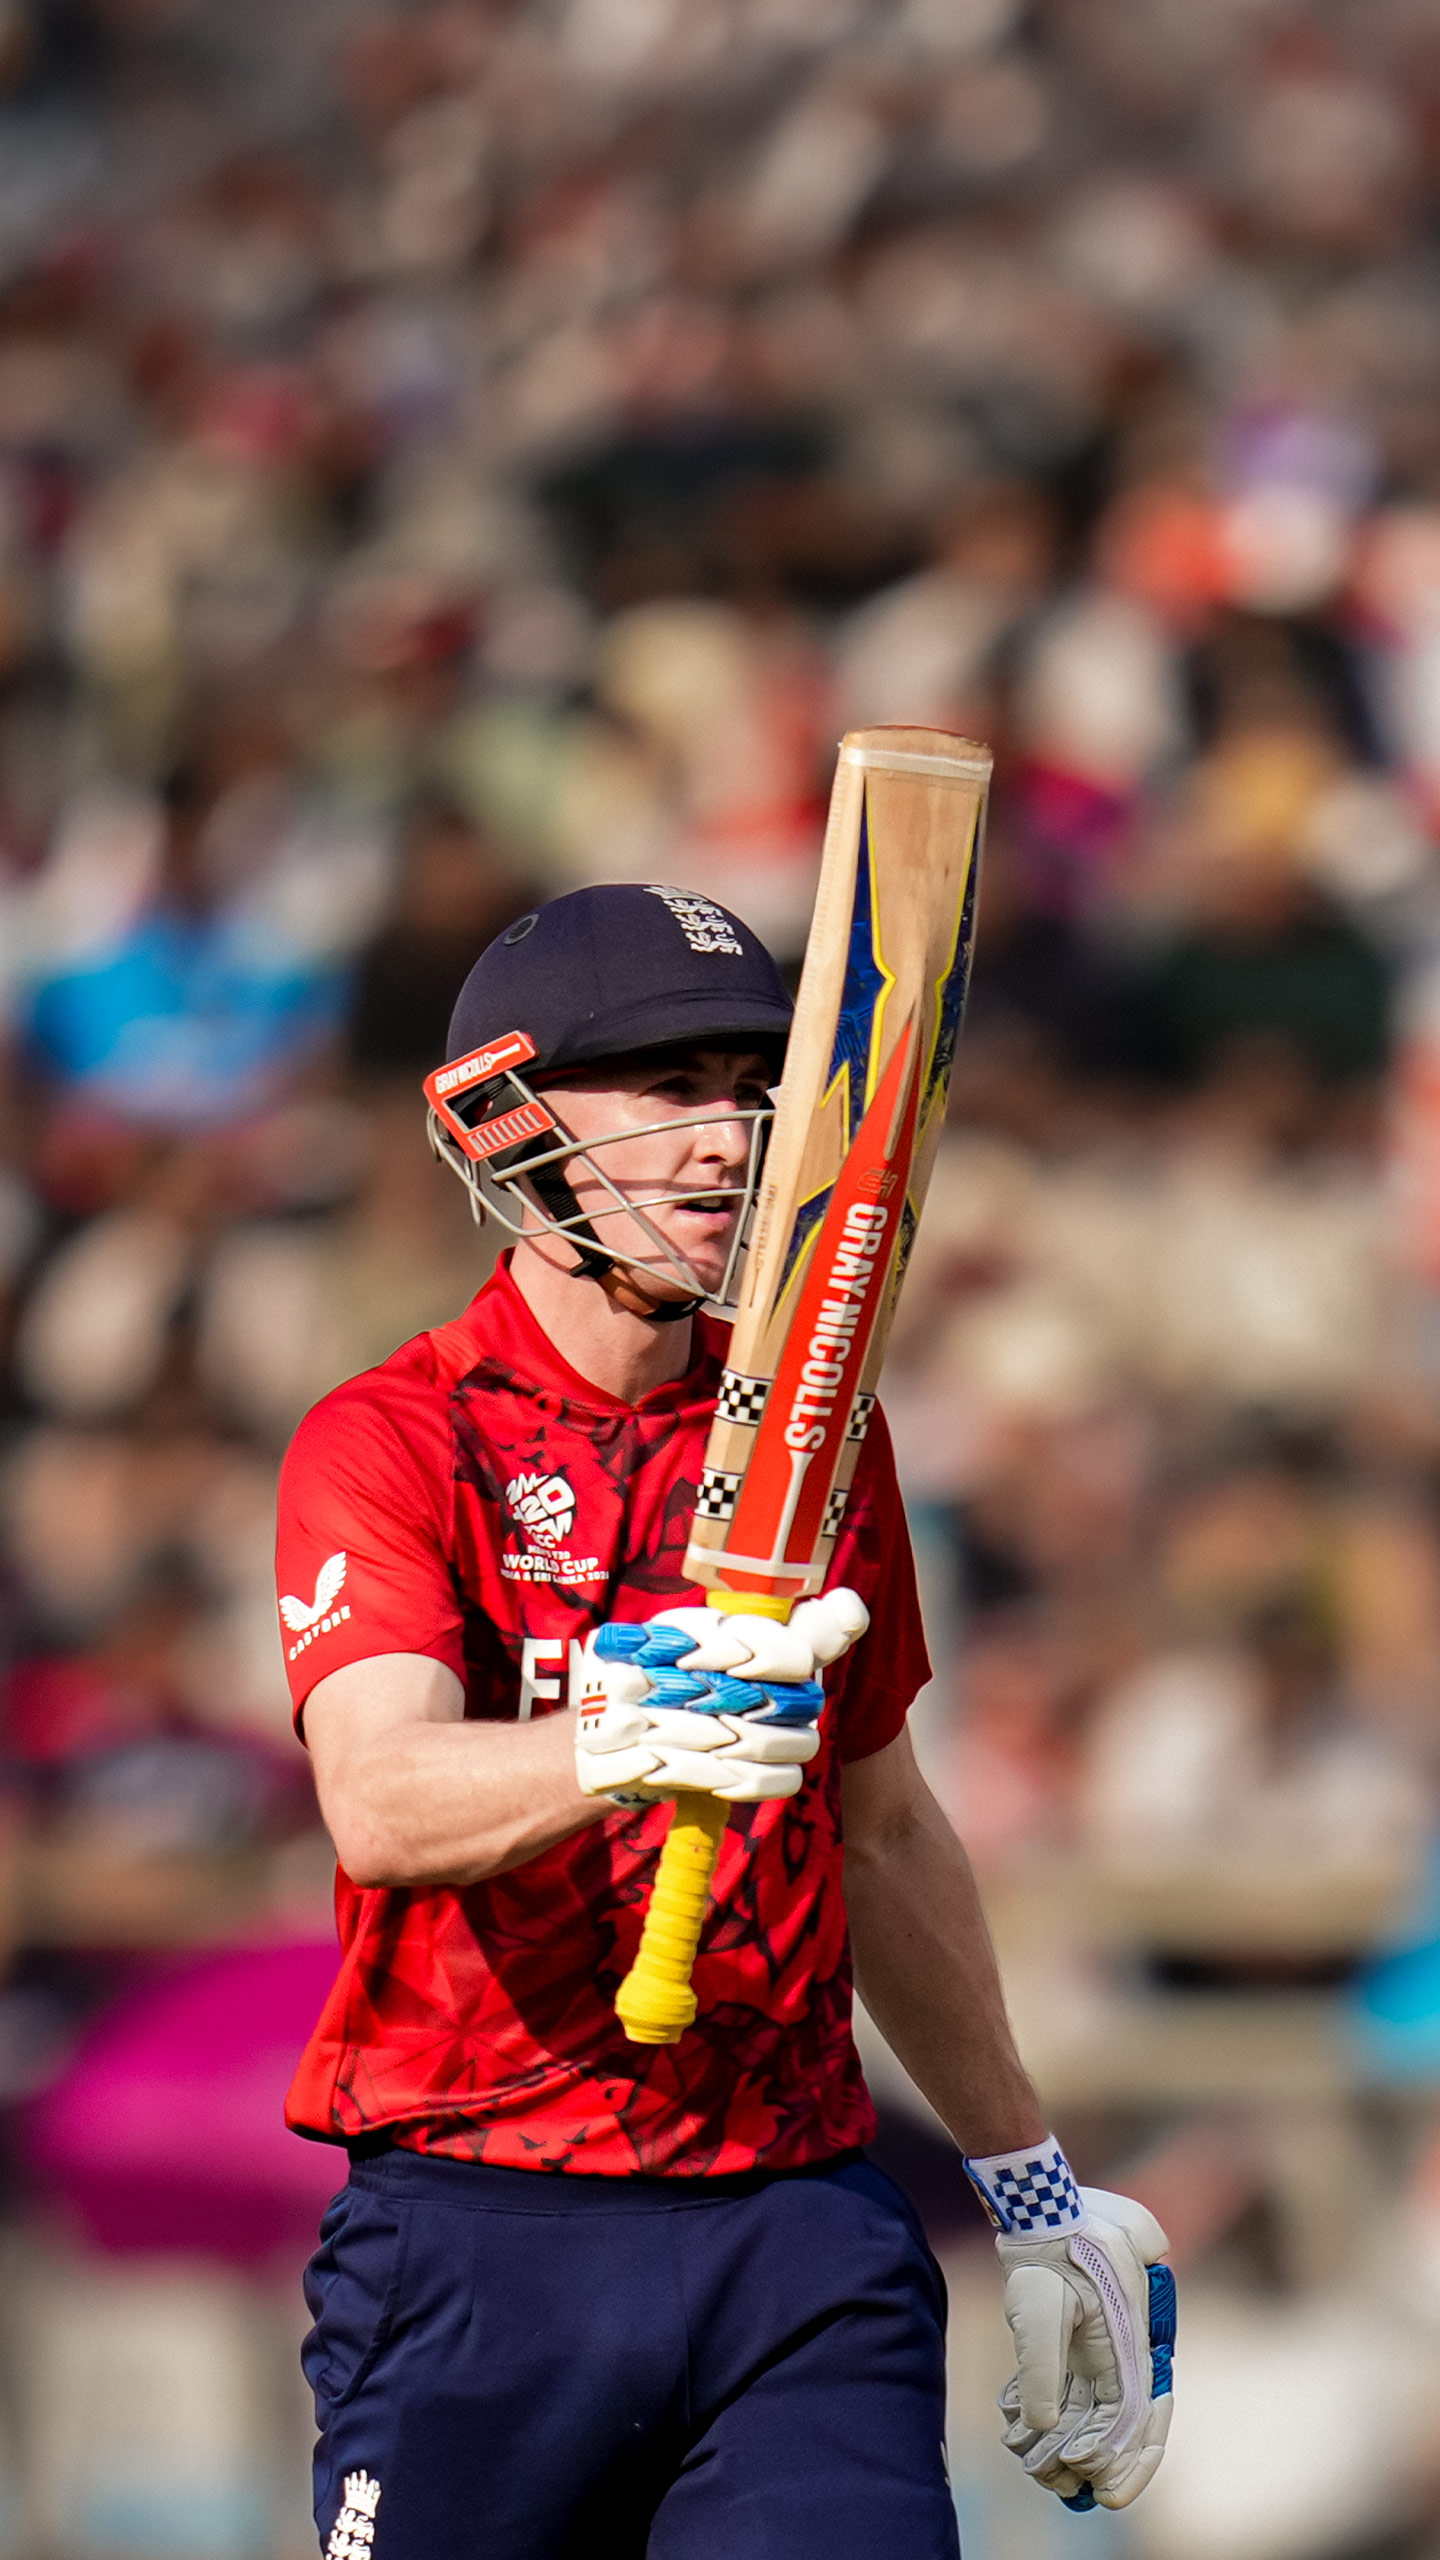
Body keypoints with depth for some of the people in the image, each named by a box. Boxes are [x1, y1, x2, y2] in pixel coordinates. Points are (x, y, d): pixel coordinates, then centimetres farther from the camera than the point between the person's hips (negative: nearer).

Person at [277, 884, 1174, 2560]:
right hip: (482, 2245, -3)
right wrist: (624, 1745, -42)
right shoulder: (388, 1444, -5)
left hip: (803, 2233, 3)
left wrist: (1030, 2186, 26)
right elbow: (379, 1805, -23)